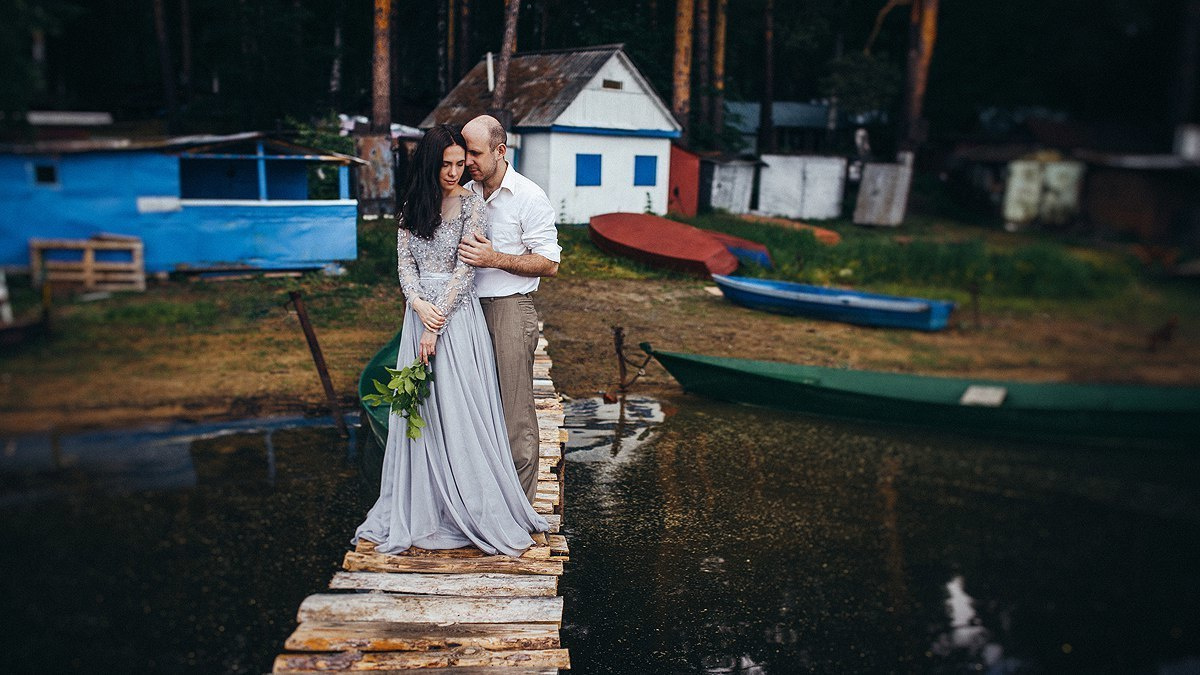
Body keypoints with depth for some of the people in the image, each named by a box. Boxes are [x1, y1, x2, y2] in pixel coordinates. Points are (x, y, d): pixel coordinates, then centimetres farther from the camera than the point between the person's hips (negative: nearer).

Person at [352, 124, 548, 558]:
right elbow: (404, 261, 6)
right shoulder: (413, 205, 11)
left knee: (459, 411, -3)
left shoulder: (472, 205, -4)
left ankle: (475, 511, 9)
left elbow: (464, 270, -11)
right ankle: (421, 509, 20)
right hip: (420, 312, 5)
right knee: (420, 412, 8)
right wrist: (419, 305, -13)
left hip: (458, 316, -5)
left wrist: (435, 326, -14)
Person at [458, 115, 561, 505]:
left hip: (510, 309, -6)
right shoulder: (464, 193, 11)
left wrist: (495, 259, -18)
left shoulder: (529, 197, -7)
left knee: (515, 412, -3)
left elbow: (550, 264, -9)